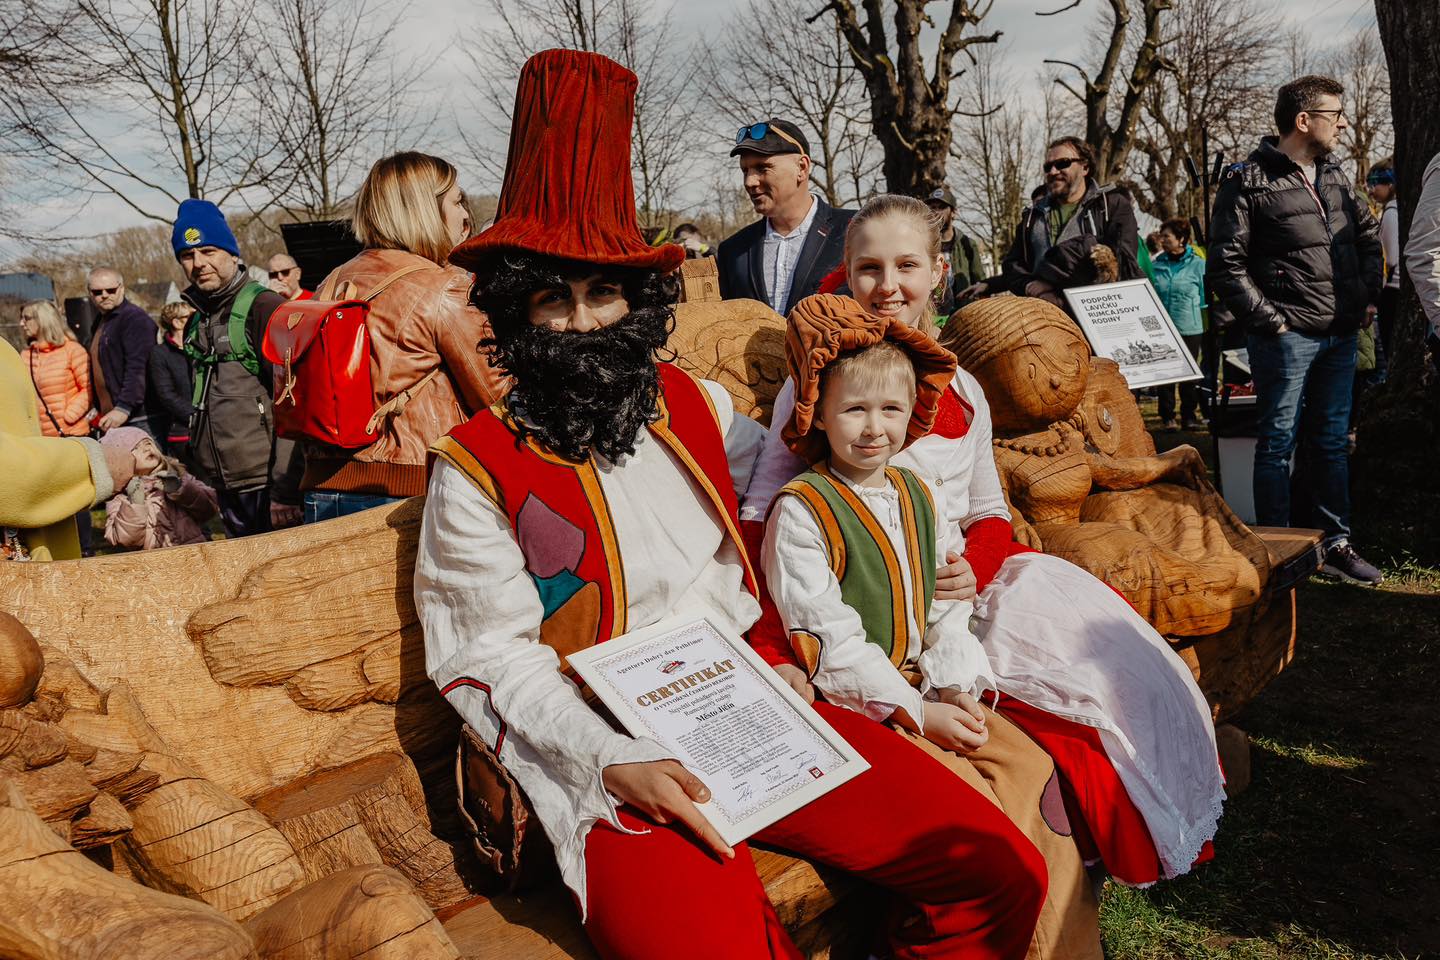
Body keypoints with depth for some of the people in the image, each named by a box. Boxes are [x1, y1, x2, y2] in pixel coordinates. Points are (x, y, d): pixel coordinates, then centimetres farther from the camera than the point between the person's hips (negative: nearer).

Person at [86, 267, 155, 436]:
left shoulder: (135, 319, -8)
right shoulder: (100, 322, 22)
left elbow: (138, 369, -19)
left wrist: (124, 408, -26)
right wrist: (98, 409, 21)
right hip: (109, 419, 9)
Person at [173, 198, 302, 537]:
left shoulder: (264, 307, -11)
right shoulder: (197, 323, 13)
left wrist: (285, 490, -20)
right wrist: (213, 482, 20)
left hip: (266, 484, -8)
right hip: (227, 487, 8)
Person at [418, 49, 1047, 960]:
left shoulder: (695, 405, 11)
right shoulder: (479, 469, -3)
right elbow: (494, 663, -6)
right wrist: (616, 761, -18)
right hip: (614, 760, -4)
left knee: (998, 871, -9)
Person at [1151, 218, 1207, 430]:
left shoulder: (1198, 264, -2)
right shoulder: (1156, 264, 5)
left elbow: (1204, 297, 4)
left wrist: (1188, 309, -4)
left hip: (1189, 328, -2)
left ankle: (1189, 416, 16)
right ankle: (1168, 417, 13)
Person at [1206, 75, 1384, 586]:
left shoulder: (1335, 176, 13)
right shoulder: (1248, 180, -9)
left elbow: (1369, 234, 27)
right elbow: (1226, 268, -12)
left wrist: (1369, 296, 15)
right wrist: (1271, 321, -14)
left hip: (1340, 335, 7)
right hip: (1287, 336, -7)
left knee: (1332, 442, 13)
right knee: (1278, 443, 1)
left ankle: (1336, 545, 23)